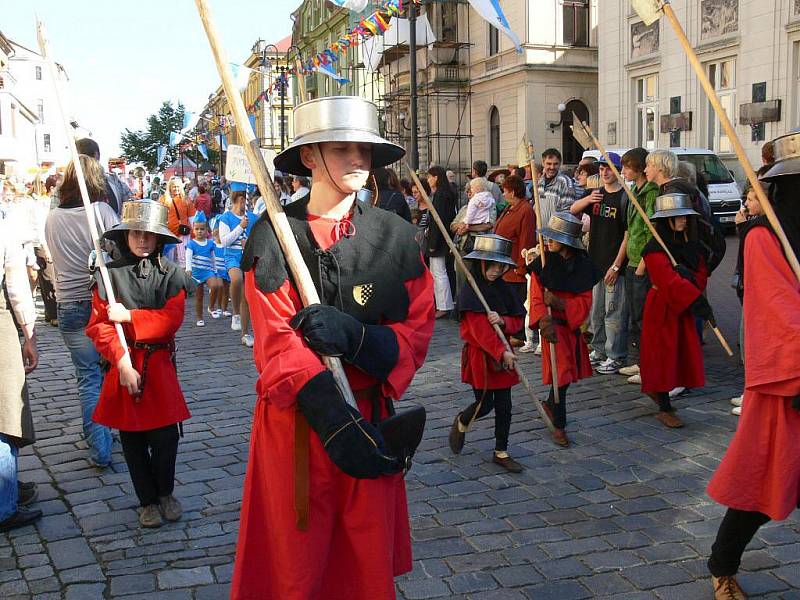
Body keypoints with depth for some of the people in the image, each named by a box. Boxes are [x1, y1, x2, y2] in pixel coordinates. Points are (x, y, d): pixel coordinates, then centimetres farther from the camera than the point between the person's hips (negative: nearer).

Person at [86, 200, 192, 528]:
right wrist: (123, 363, -17)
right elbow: (99, 326, -7)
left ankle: (166, 492, 26)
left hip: (159, 365, 0)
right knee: (133, 437, 8)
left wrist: (128, 316, -14)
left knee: (165, 434, 0)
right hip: (124, 364, 0)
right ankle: (148, 501, 25)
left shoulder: (171, 273, -1)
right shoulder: (109, 273, -2)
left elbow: (171, 319, -11)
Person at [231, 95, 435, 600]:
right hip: (295, 420, -2)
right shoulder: (273, 236, -6)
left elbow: (416, 334, -2)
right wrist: (334, 419, -27)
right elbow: (277, 344, -14)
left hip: (370, 414, 2)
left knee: (368, 558, 14)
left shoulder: (396, 236, 1)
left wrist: (354, 336, -22)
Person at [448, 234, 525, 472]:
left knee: (504, 406, 8)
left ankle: (501, 453, 21)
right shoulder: (470, 291, -15)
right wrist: (502, 352, -21)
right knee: (485, 404, 1)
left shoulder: (503, 289, 5)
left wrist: (502, 321, -15)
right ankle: (461, 423, 33)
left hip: (503, 353, 6)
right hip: (479, 355, -6)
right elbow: (479, 330, -19)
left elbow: (519, 320, 6)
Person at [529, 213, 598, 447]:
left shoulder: (583, 266, -3)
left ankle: (550, 404, 41)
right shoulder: (542, 264, -8)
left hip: (573, 326, 4)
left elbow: (585, 302, -5)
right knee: (561, 373, -5)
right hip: (554, 326, -4)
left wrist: (560, 303, -21)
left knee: (570, 371, 14)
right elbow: (536, 299, -10)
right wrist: (544, 321, -27)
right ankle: (559, 426, 9)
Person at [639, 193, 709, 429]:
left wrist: (688, 276, -19)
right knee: (663, 354, 0)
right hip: (662, 307, -7)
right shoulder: (655, 249, -17)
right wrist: (698, 302, -29)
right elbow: (670, 282, -25)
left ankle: (655, 389, 34)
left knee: (684, 353, 12)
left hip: (683, 307, 7)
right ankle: (665, 409, 9)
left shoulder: (691, 245, 7)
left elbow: (702, 274, 5)